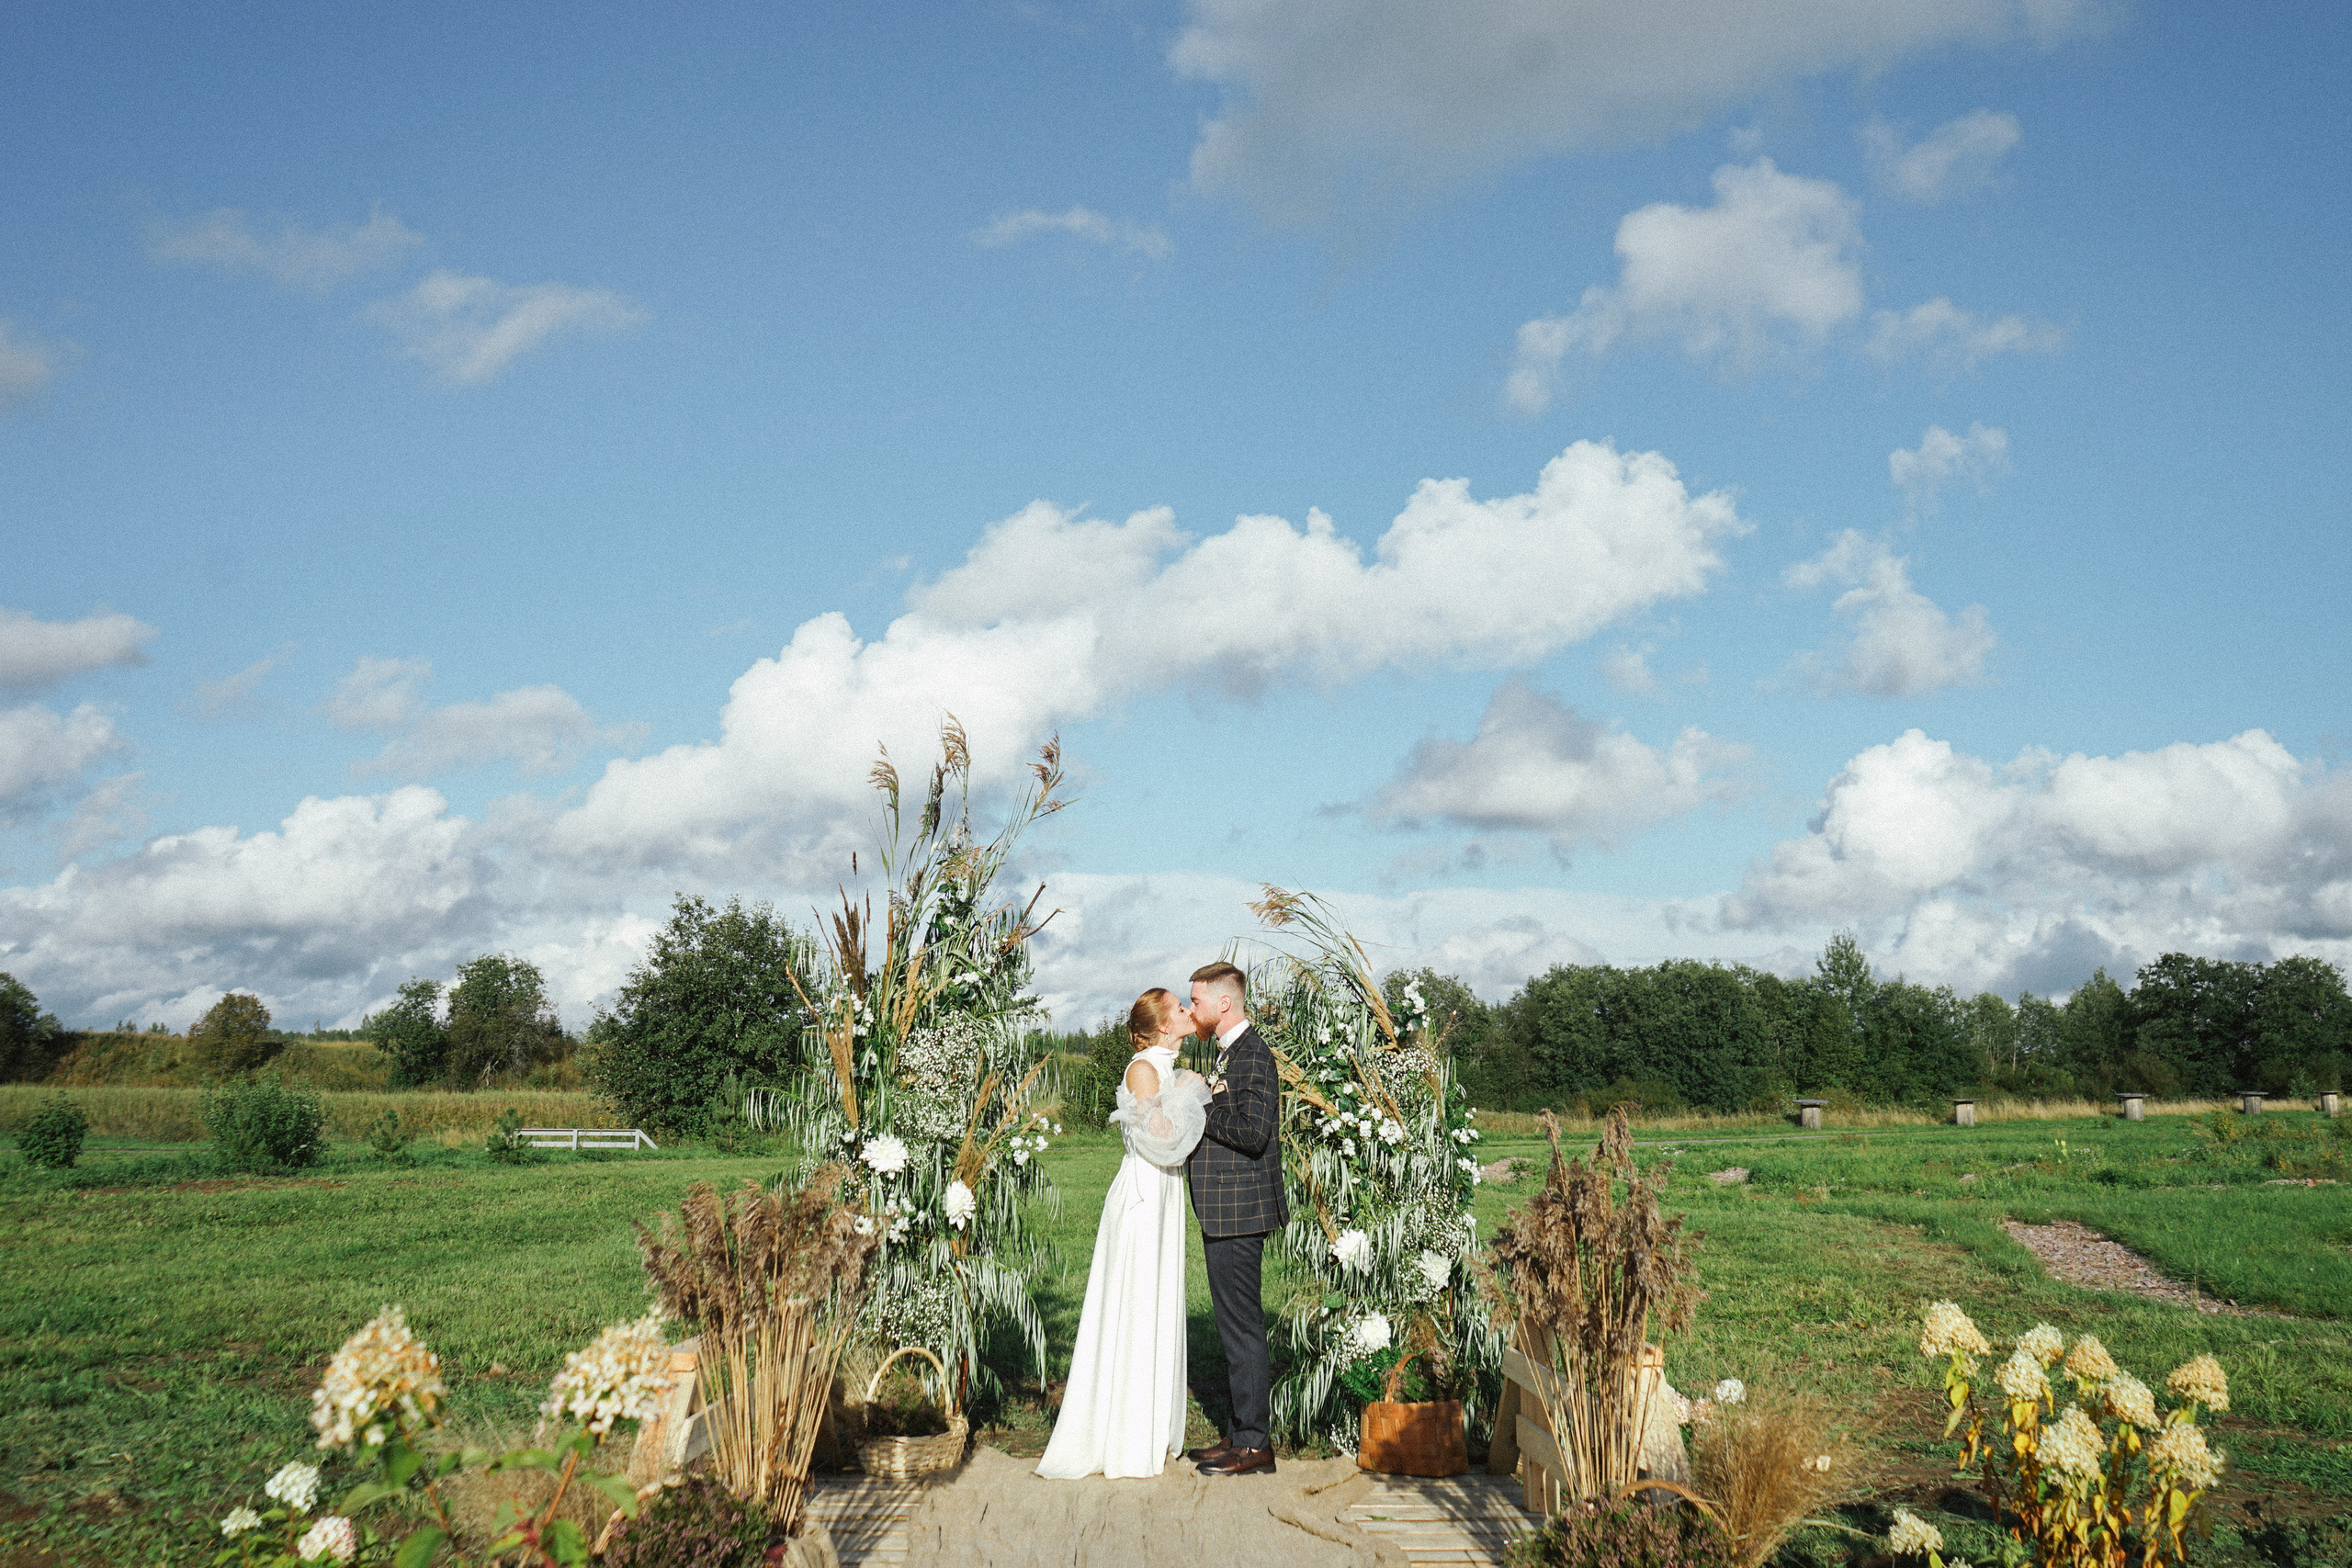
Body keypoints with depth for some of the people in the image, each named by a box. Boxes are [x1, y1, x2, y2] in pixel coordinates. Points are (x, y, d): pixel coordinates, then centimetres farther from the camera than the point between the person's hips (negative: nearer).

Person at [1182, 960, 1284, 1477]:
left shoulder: (1251, 1056, -16)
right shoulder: (1232, 1053, 17)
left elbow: (1252, 1131, -25)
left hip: (1236, 1213, -11)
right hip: (1226, 1214, 11)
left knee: (1241, 1326, -4)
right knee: (1236, 1326, 15)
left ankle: (1254, 1444, 3)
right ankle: (1244, 1433, 24)